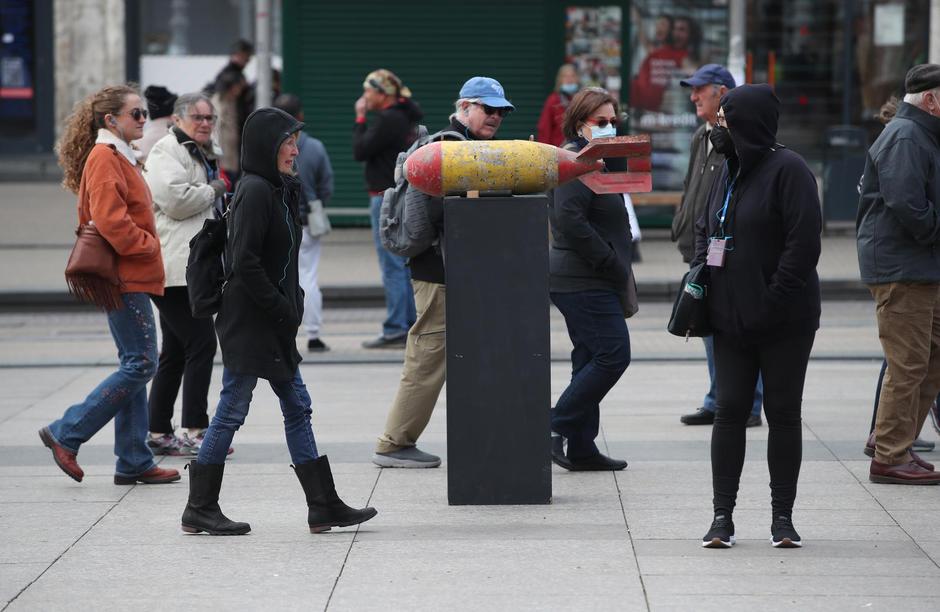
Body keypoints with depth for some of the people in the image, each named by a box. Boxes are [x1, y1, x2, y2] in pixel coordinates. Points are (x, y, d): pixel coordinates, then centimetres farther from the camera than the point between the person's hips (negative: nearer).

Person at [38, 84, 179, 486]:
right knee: (140, 364, -10)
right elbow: (109, 219, -23)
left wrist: (147, 246, 10)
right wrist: (147, 246, -14)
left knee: (135, 366, 10)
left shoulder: (119, 158, 19)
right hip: (125, 279, -11)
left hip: (130, 278, 11)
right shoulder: (104, 159, -13)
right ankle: (65, 434, -4)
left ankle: (134, 463, 12)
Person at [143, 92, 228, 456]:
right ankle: (195, 431, -12)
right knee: (201, 343, -13)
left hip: (190, 268, 11)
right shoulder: (168, 151, -8)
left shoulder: (200, 154, 25)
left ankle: (158, 433, 16)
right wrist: (213, 191, -8)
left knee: (176, 351, 11)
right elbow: (175, 199, -21)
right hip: (175, 269, -11)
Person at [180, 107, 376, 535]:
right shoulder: (254, 192, -16)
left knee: (297, 408, 10)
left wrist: (292, 303, 8)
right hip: (248, 323, -10)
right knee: (232, 411, -2)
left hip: (273, 325, 10)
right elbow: (244, 262, -22)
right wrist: (282, 307, -17)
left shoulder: (278, 191, 13)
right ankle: (200, 509, 6)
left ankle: (323, 505, 13)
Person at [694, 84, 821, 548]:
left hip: (784, 322, -7)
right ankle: (723, 514, 7)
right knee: (729, 411, 3)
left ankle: (782, 516, 9)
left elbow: (803, 242, -17)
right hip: (731, 319, 7)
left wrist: (774, 300, -20)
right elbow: (704, 228, 25)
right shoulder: (729, 170, 13)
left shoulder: (788, 170, -11)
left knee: (783, 414, 2)